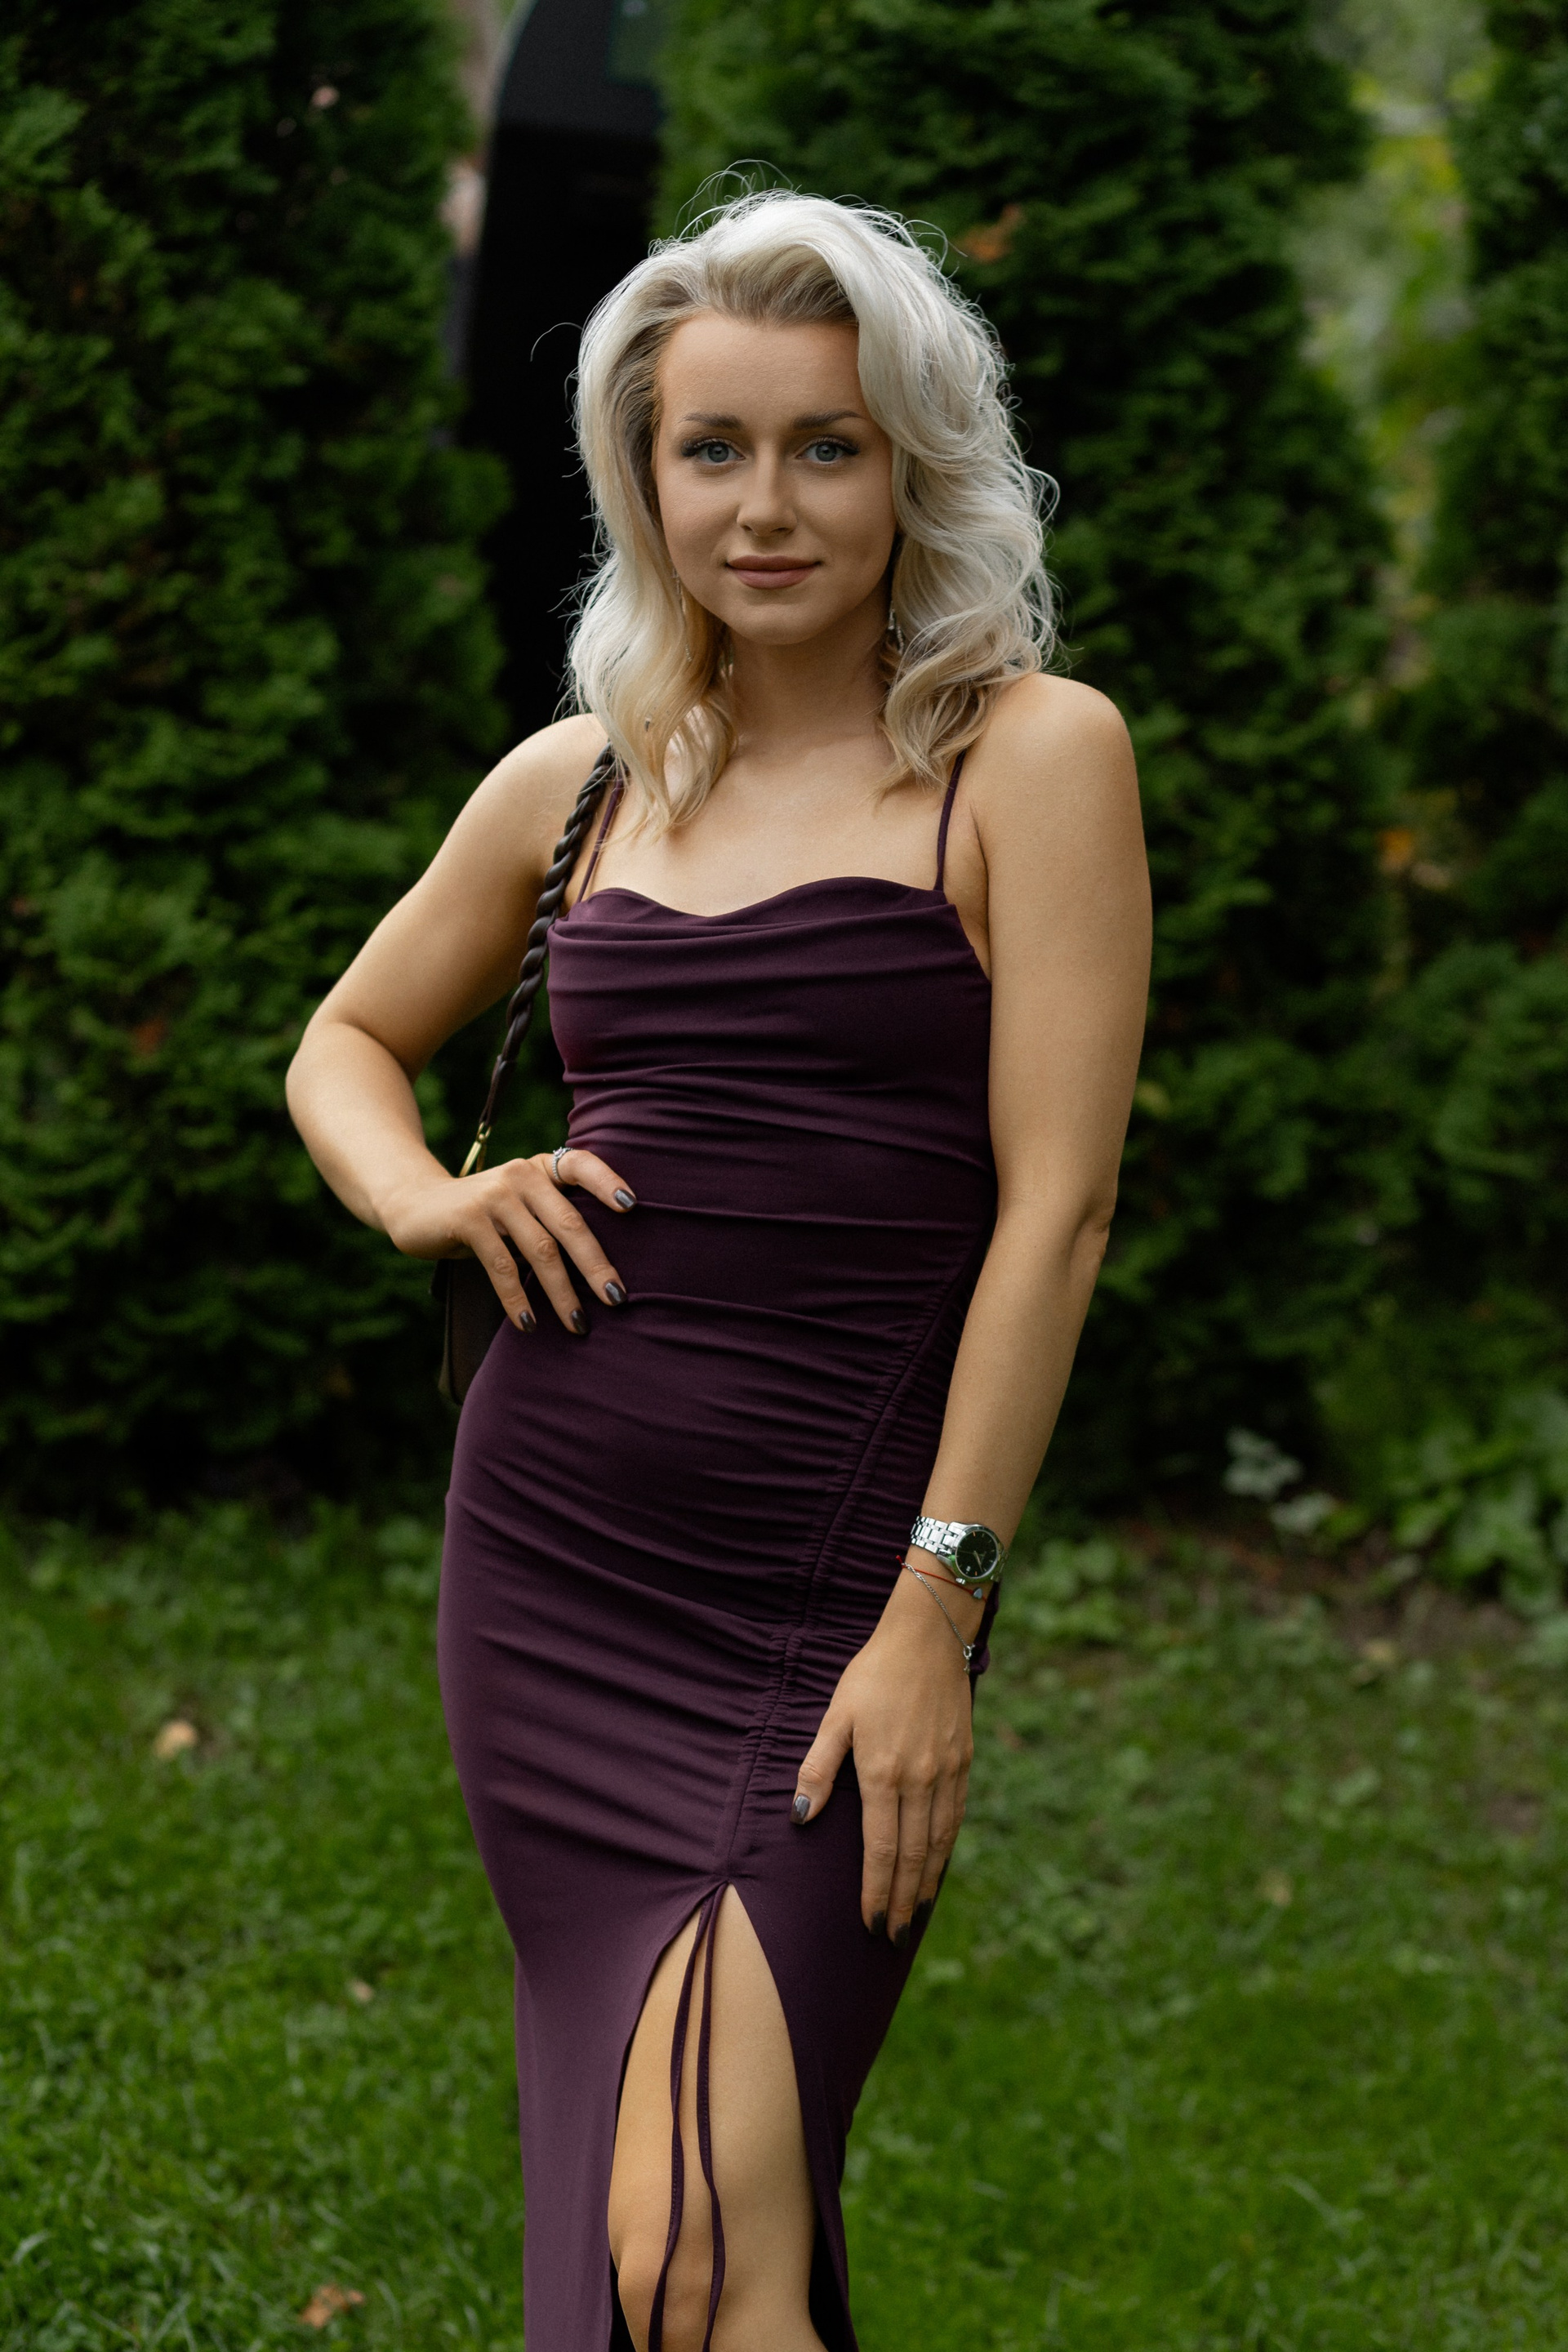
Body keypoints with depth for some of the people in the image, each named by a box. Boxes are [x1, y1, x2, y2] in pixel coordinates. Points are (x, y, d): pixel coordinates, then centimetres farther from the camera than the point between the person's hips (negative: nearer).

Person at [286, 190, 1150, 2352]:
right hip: (546, 1556, 5)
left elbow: (1056, 1205, -9)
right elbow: (346, 1041, 25)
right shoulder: (583, 779, 11)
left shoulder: (1029, 756, -3)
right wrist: (427, 1198, 3)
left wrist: (939, 1615, -14)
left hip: (830, 1583, -5)